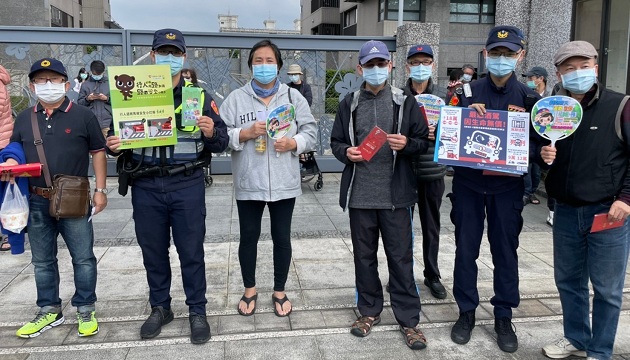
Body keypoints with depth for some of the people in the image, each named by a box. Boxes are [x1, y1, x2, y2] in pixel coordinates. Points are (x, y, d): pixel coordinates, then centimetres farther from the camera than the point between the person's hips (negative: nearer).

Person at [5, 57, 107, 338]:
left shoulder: (83, 116, -1)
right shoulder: (24, 119, 10)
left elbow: (98, 153, 1)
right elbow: (14, 153, 16)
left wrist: (100, 190, -4)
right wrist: (10, 166, -8)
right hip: (37, 202, 4)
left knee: (83, 258, 3)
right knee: (42, 261, 14)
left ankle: (86, 310, 18)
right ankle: (49, 311, 28)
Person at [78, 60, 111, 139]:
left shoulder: (110, 83, 9)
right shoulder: (85, 85, 11)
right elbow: (79, 102, 10)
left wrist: (107, 98, -10)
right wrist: (87, 99, -8)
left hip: (107, 123, 0)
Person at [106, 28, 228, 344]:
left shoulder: (199, 96, 3)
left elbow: (222, 142, 2)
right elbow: (116, 133, 10)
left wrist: (211, 133, -20)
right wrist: (113, 144, -13)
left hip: (187, 187, -2)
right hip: (146, 187, 2)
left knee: (191, 251, 6)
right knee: (153, 251, 13)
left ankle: (197, 311, 22)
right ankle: (160, 308, 32)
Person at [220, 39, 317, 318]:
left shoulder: (293, 96, 5)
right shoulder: (236, 98, 1)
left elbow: (310, 132, 2)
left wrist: (293, 142, -16)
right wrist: (246, 133, -19)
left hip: (284, 183, 1)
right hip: (248, 183, 0)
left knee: (282, 238, 10)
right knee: (248, 237, 11)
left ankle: (279, 291, 29)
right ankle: (249, 290, 32)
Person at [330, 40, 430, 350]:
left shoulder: (405, 102, 4)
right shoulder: (350, 103, 8)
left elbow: (424, 142, 4)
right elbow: (336, 142, 13)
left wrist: (406, 144, -16)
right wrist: (346, 152, -9)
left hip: (396, 194, -2)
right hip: (359, 194, 2)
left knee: (401, 257, 3)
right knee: (364, 255, 12)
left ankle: (408, 319, 15)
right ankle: (369, 310, 29)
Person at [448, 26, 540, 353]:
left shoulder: (527, 97, 2)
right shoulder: (468, 92, 1)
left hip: (507, 186, 0)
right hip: (468, 182, 0)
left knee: (505, 252, 8)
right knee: (465, 249, 7)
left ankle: (503, 317, 23)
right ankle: (466, 312, 23)